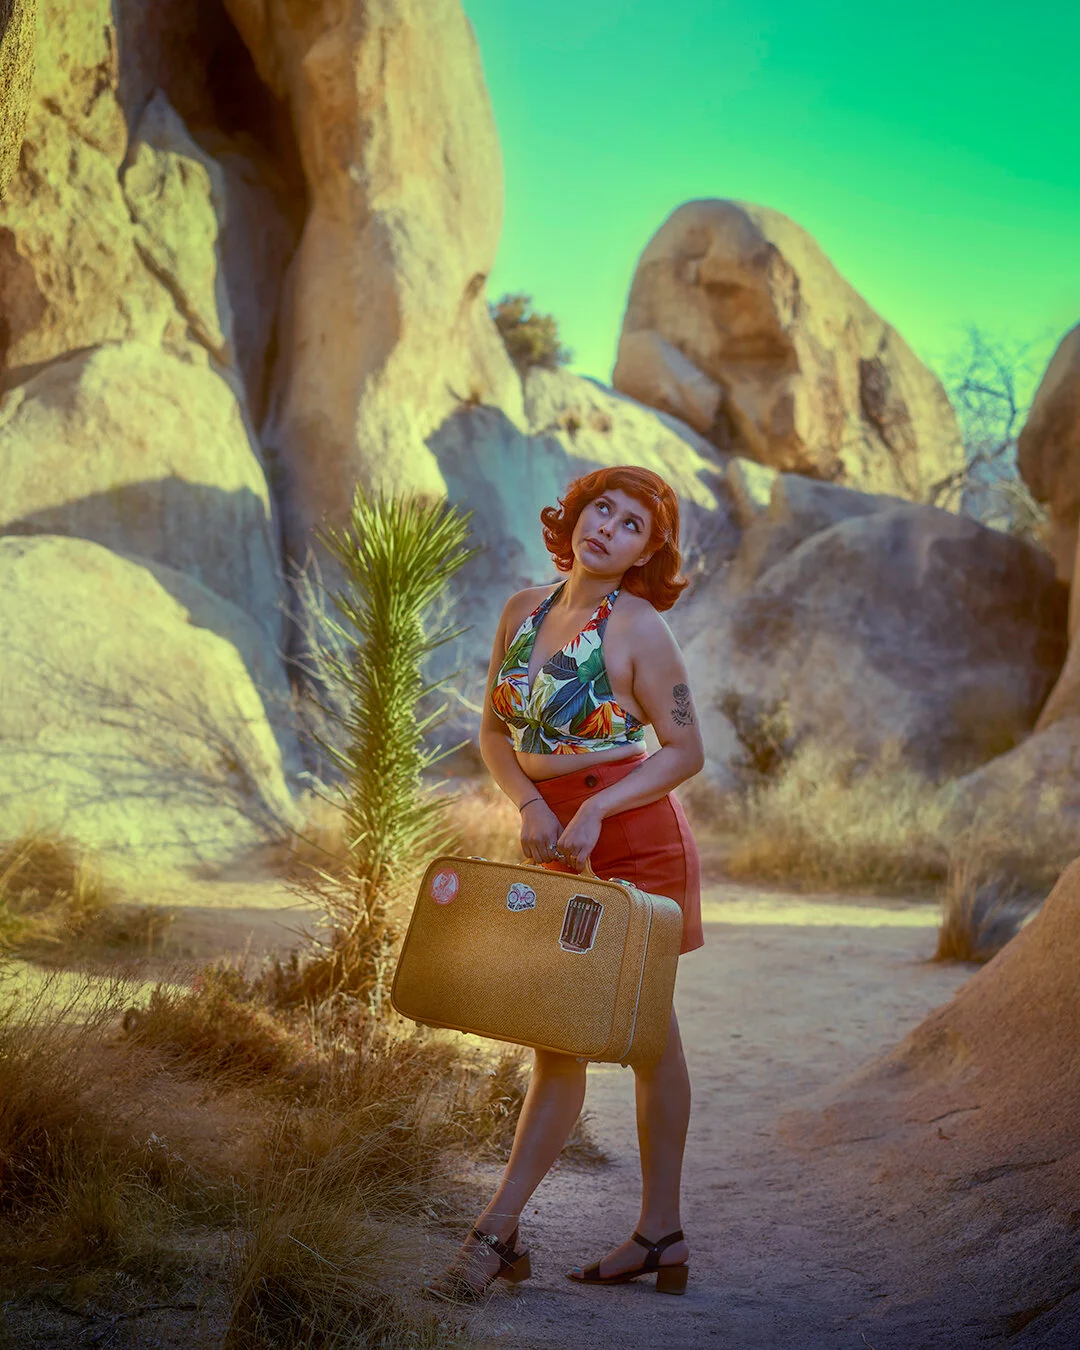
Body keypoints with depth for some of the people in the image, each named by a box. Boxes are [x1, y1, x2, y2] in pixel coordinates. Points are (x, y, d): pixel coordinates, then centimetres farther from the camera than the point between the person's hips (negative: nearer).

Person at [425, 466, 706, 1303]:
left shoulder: (637, 627, -10)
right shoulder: (525, 610, 7)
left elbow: (686, 751, -9)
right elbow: (495, 732, 10)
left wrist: (595, 810, -18)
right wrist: (529, 803, -7)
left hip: (631, 837, -6)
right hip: (559, 842, 6)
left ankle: (497, 1233, -4)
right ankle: (662, 1235, 16)